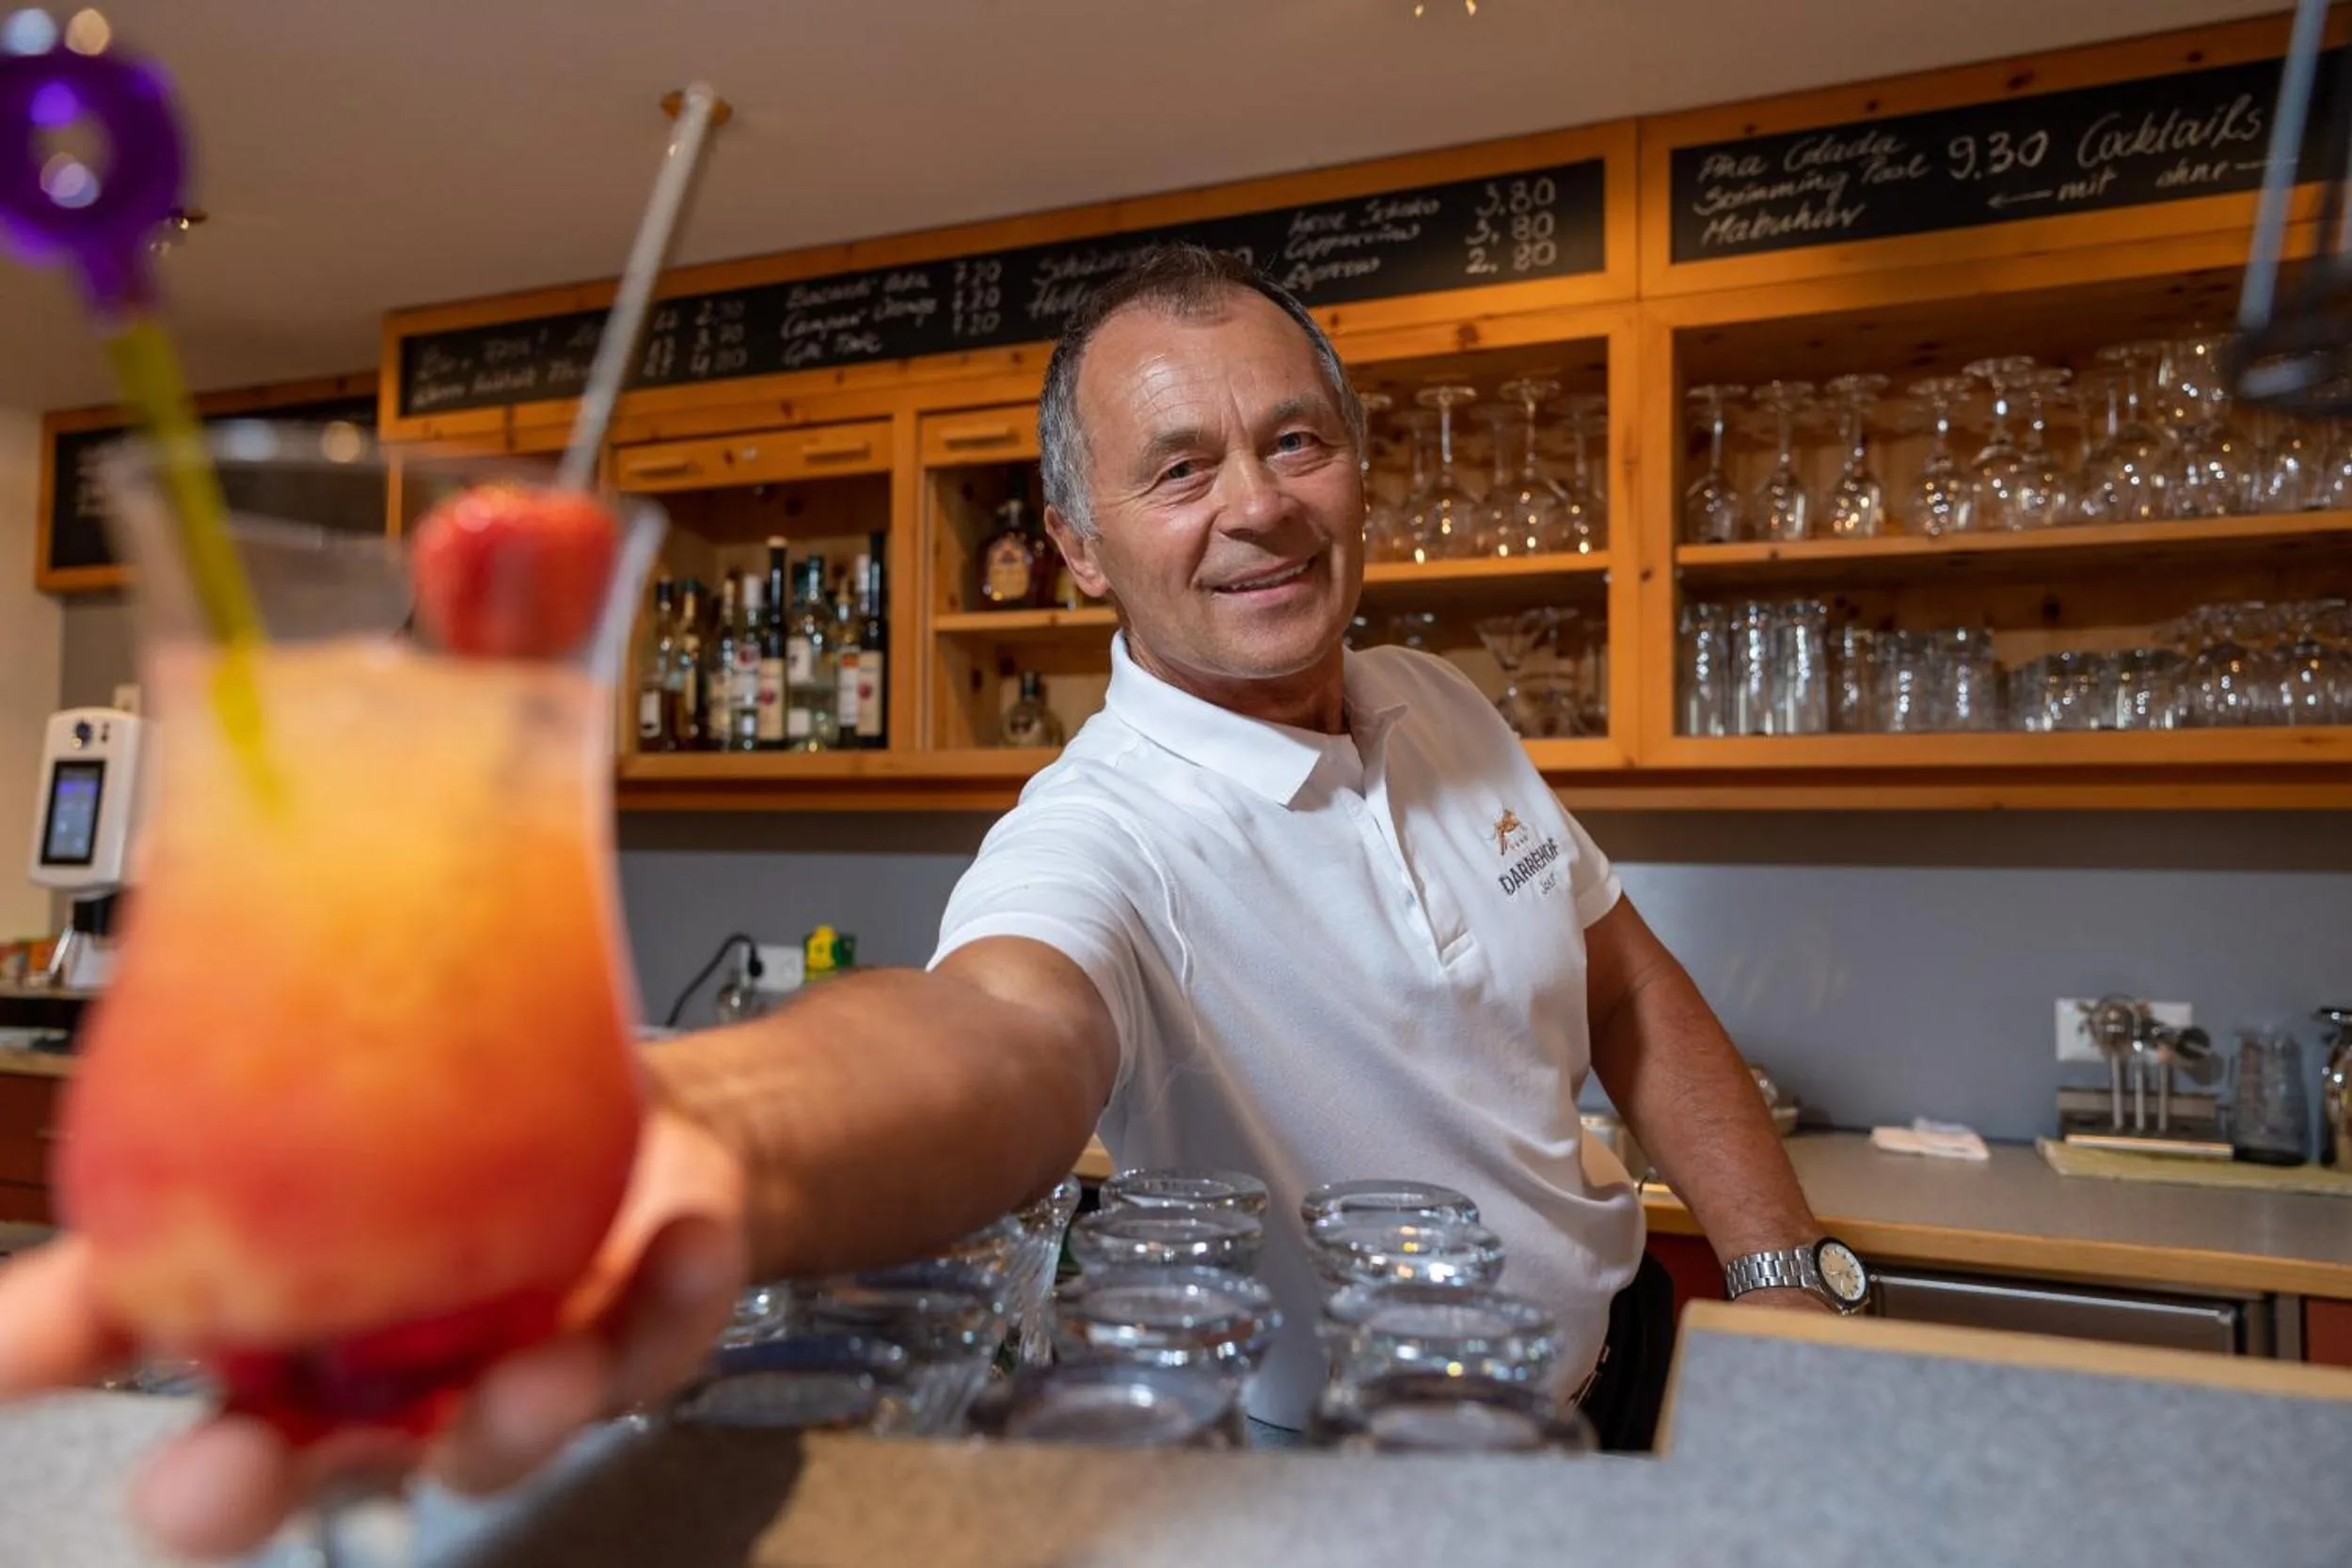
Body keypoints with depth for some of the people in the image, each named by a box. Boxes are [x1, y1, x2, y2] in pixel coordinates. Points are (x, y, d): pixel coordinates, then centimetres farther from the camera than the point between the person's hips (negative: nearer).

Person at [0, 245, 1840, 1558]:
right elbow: (1003, 1027, -45)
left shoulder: (1446, 711, -3)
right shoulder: (1105, 833, -24)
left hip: (1616, 1382, 5)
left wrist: (1791, 1273, 1)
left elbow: (1627, 979, 6)